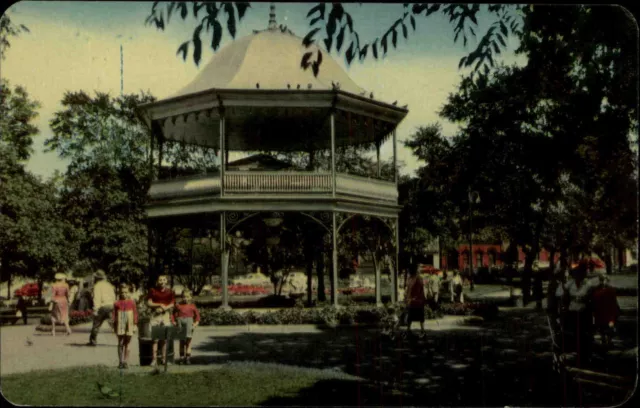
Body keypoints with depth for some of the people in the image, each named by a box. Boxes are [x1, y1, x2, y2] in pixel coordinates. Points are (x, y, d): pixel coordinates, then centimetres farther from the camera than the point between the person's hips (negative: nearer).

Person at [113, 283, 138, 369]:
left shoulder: (132, 303, 3)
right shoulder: (117, 303, 2)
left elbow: (135, 314, 5)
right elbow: (114, 315, 5)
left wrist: (135, 324, 2)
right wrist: (114, 325, 2)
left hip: (129, 326, 0)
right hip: (120, 325, 0)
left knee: (127, 343, 4)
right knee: (120, 344, 4)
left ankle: (126, 362, 9)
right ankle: (121, 362, 9)